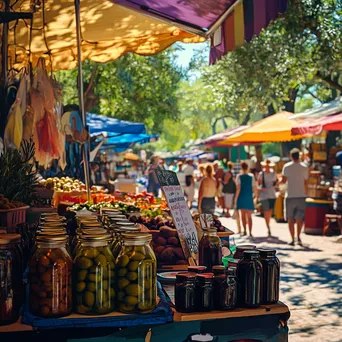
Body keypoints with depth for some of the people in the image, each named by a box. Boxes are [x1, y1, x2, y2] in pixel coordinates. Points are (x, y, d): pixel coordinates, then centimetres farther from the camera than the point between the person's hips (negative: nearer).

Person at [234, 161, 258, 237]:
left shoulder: (239, 176, -4)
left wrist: (235, 199, -7)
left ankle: (245, 230, -6)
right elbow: (255, 189, 3)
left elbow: (238, 189, -11)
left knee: (243, 215, 4)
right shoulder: (251, 176, 4)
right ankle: (250, 232, 5)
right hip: (249, 198, 2)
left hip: (241, 198, -2)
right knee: (249, 216, 9)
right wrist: (256, 196, 18)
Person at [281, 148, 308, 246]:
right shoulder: (304, 167, 2)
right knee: (300, 218, 5)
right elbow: (305, 183, 3)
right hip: (301, 195, 1)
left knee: (290, 219, 7)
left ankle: (293, 239, 6)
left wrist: (280, 180, 14)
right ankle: (298, 236, -13)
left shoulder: (286, 166, -2)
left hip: (290, 196, -1)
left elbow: (283, 181, -8)